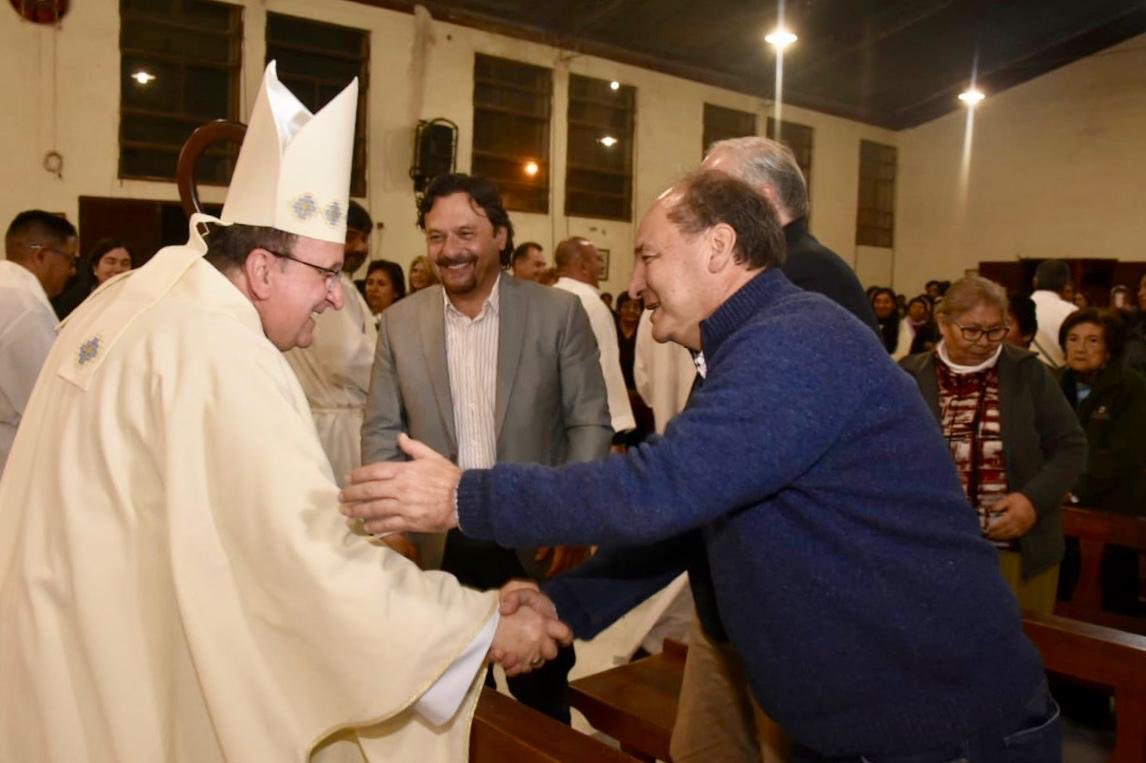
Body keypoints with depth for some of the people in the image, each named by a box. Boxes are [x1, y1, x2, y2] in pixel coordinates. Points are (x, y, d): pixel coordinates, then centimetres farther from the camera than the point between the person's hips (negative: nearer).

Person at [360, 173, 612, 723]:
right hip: (437, 548, 2)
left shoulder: (559, 312, -5)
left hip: (536, 545, -1)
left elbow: (591, 424, -4)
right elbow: (381, 430, 5)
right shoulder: (400, 321, 1)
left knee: (542, 704, 17)